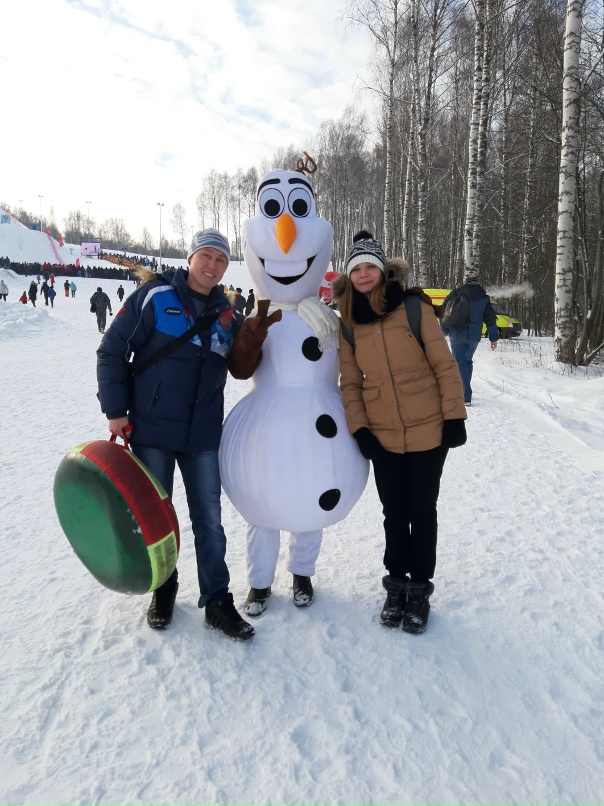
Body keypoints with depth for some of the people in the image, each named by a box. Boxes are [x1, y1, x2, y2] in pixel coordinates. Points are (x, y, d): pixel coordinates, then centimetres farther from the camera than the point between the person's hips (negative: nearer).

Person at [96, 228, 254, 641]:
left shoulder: (227, 315, 8)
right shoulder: (154, 297, -5)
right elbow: (112, 351, -4)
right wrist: (116, 410, -8)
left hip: (203, 436, 3)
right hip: (151, 431, -2)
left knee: (209, 519, 7)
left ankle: (216, 600, 19)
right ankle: (163, 589, 32)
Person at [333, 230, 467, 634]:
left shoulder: (414, 307, -8)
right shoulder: (349, 323, 3)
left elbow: (445, 366, -6)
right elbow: (350, 382, 5)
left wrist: (454, 416, -9)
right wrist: (358, 428, -4)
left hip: (428, 431, -2)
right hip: (382, 437, 3)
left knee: (422, 511, 8)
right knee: (394, 513, 13)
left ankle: (420, 587, 26)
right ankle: (397, 582, 32)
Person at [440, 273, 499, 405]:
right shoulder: (484, 299, 6)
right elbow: (491, 319, 6)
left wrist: (444, 330, 15)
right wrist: (494, 338, 10)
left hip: (457, 335, -3)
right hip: (474, 336, 3)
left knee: (460, 363, -2)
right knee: (468, 361, 21)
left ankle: (466, 396, -13)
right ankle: (465, 391, 27)